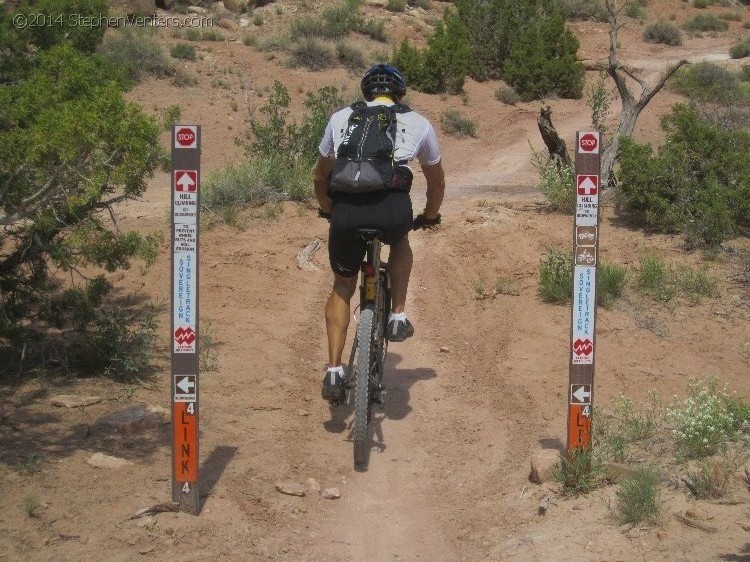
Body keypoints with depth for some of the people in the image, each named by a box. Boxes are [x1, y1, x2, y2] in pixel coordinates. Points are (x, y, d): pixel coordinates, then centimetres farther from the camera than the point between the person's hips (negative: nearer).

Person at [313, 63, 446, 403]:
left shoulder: (341, 118, 27)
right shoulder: (417, 123, 25)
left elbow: (320, 178, 37)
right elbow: (437, 181, 38)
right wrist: (429, 216, 56)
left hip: (346, 210, 1)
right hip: (393, 207, -1)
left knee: (342, 287, 24)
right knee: (400, 241, 37)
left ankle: (334, 371, 15)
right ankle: (398, 317, 26)